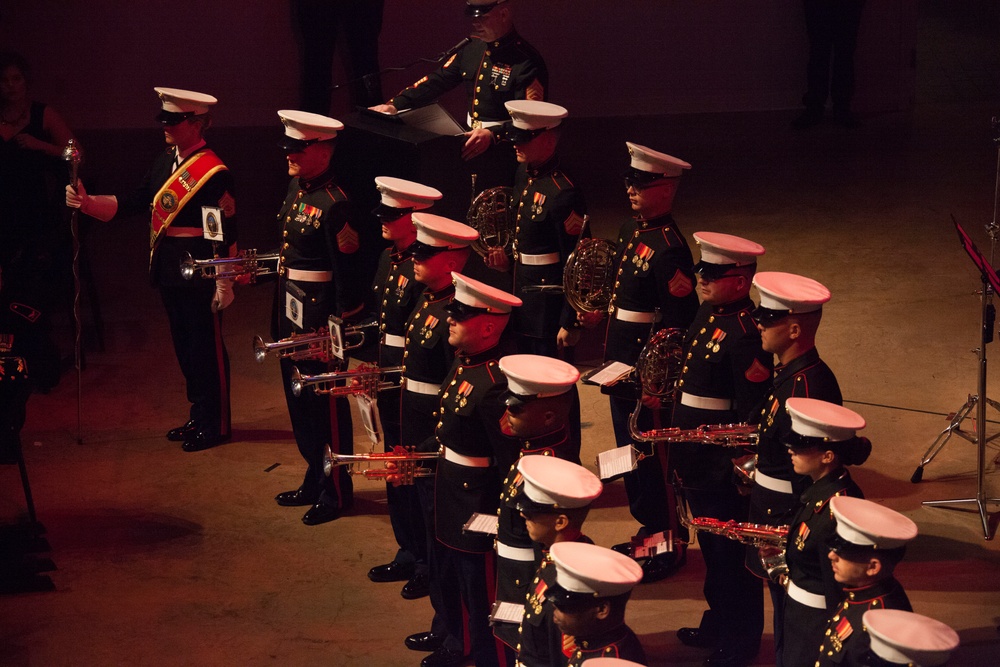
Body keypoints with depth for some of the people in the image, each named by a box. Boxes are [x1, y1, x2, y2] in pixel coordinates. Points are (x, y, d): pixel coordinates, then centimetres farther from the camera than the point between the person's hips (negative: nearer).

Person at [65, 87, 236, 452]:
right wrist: (87, 202, -1)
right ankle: (199, 417, 29)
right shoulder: (166, 161, 10)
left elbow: (223, 233, -17)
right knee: (185, 346, 17)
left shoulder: (213, 172, -16)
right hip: (169, 272, 9)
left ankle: (216, 424, 12)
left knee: (206, 347, 1)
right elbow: (133, 203, 12)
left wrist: (224, 284, -18)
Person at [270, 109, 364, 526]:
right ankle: (314, 480, 33)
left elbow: (347, 269, -20)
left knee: (325, 402, 2)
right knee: (299, 398, 19)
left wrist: (342, 327, -18)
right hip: (291, 310, 9)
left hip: (319, 315, -9)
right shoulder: (298, 187, 6)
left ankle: (336, 493, 14)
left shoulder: (334, 204, -21)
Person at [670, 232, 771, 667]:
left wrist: (736, 467, -21)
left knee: (730, 555, 5)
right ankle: (717, 626, 39)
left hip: (723, 467, -9)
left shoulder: (745, 334, -22)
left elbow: (754, 413, -23)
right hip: (697, 463, 9)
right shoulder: (709, 315, 7)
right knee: (713, 550, 23)